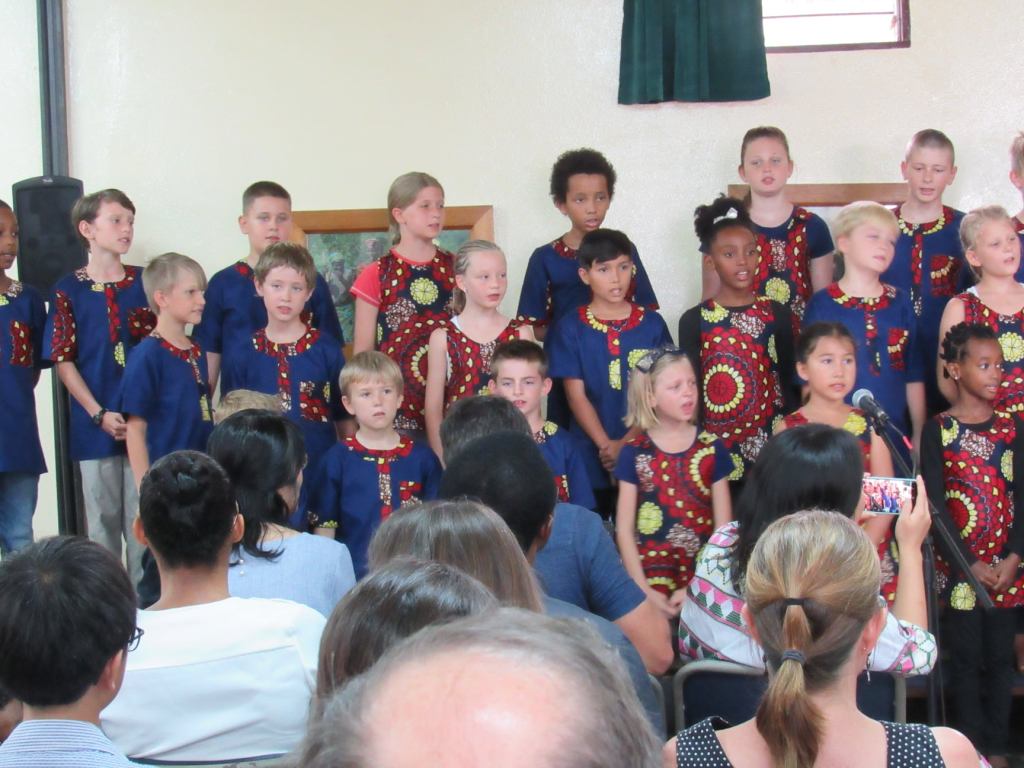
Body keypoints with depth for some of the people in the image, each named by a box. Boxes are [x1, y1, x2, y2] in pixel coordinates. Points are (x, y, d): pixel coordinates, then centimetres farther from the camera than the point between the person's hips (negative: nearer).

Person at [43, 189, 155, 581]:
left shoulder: (145, 283, 5)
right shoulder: (69, 290, -1)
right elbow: (63, 361, -2)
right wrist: (99, 414, -10)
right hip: (95, 426, -1)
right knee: (103, 520, 8)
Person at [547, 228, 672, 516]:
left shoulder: (652, 324, 4)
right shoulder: (570, 330, 1)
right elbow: (576, 396, -2)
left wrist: (627, 443, -10)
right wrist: (607, 446, -13)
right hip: (591, 458, -1)